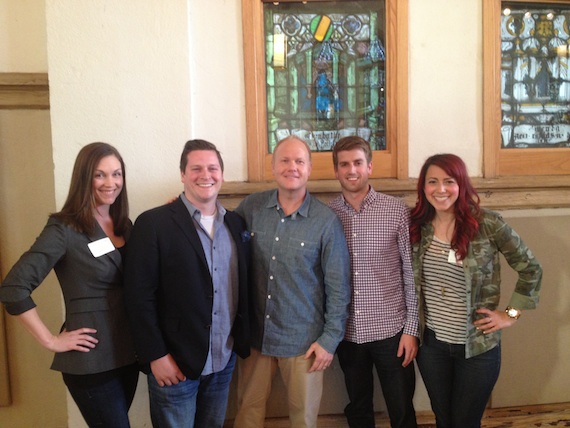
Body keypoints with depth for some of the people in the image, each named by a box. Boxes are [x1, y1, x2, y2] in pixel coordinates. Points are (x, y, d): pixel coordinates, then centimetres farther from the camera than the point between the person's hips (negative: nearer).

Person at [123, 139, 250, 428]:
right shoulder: (153, 223, -11)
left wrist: (242, 341, 5)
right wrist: (156, 355, -14)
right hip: (175, 362, -5)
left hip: (224, 361, 5)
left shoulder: (236, 223, 5)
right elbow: (139, 296, -12)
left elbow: (242, 287, 10)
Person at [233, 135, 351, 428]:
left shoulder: (326, 221, -11)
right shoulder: (251, 207, -3)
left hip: (304, 339, -2)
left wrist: (330, 339, -6)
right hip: (255, 334, 2)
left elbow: (338, 287, -6)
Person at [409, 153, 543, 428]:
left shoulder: (487, 223, -14)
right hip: (431, 343, 3)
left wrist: (511, 314, -4)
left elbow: (531, 269, -3)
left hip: (477, 345, -3)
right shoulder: (418, 226, -4)